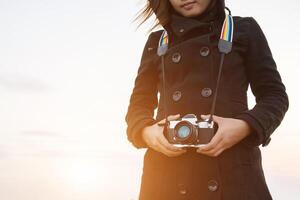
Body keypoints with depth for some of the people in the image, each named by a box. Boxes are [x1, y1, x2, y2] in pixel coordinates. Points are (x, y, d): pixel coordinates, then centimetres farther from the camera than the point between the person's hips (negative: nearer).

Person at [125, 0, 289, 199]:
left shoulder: (243, 29, 12)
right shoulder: (157, 42, 17)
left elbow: (275, 95, 9)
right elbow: (138, 104, 17)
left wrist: (245, 126, -12)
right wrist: (147, 132, -6)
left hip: (232, 167, -1)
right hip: (167, 173, 2)